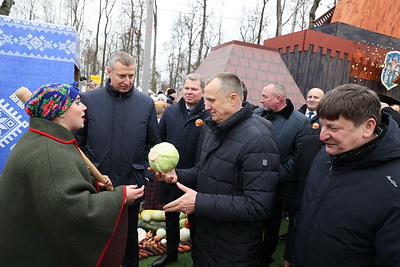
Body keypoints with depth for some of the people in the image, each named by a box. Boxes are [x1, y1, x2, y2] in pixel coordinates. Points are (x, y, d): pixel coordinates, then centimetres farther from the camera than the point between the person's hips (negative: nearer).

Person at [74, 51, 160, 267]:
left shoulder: (146, 103, -2)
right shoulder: (88, 100, -4)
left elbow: (153, 144, 4)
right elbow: (79, 141, 1)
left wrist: (148, 174, -3)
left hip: (131, 184, 1)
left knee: (130, 235, 19)